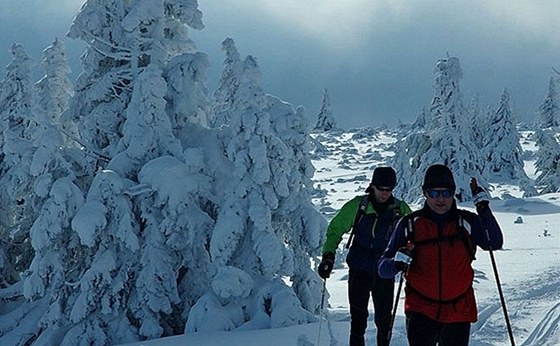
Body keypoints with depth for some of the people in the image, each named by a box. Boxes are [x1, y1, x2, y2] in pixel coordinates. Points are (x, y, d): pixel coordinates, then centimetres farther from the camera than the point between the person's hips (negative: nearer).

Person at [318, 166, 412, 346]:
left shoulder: (401, 210, -2)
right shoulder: (357, 205, -4)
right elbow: (335, 229, 6)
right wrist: (328, 255, -6)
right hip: (359, 271, -1)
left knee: (384, 320, 7)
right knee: (358, 319, -2)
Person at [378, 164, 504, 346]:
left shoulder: (467, 222, 2)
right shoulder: (410, 224, -2)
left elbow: (495, 243, -12)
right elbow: (383, 268, -2)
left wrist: (484, 210, -20)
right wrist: (397, 263, -24)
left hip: (459, 311, 2)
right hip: (421, 309, -2)